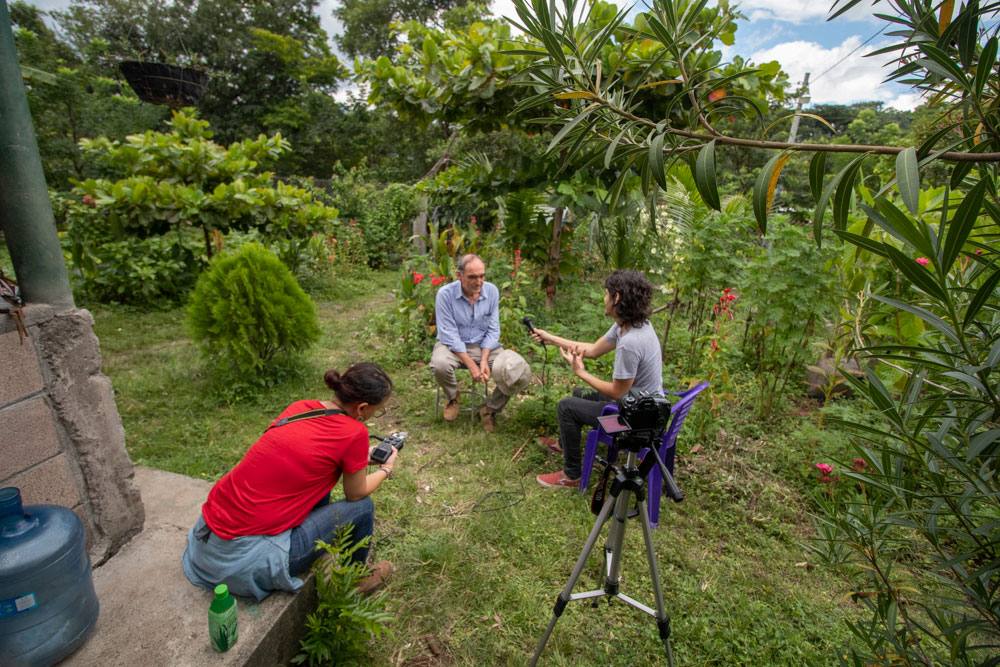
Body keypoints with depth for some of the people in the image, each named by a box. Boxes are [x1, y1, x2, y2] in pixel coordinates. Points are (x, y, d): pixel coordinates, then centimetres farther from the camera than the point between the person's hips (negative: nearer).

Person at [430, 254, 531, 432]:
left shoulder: (492, 291, -7)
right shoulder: (445, 294, -16)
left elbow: (493, 330, -3)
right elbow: (449, 335, -18)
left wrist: (484, 360, -16)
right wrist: (471, 365, -23)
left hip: (485, 345, 2)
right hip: (453, 345, -2)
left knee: (520, 373, -21)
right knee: (440, 364, -37)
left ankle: (490, 409, 7)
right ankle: (453, 397, 0)